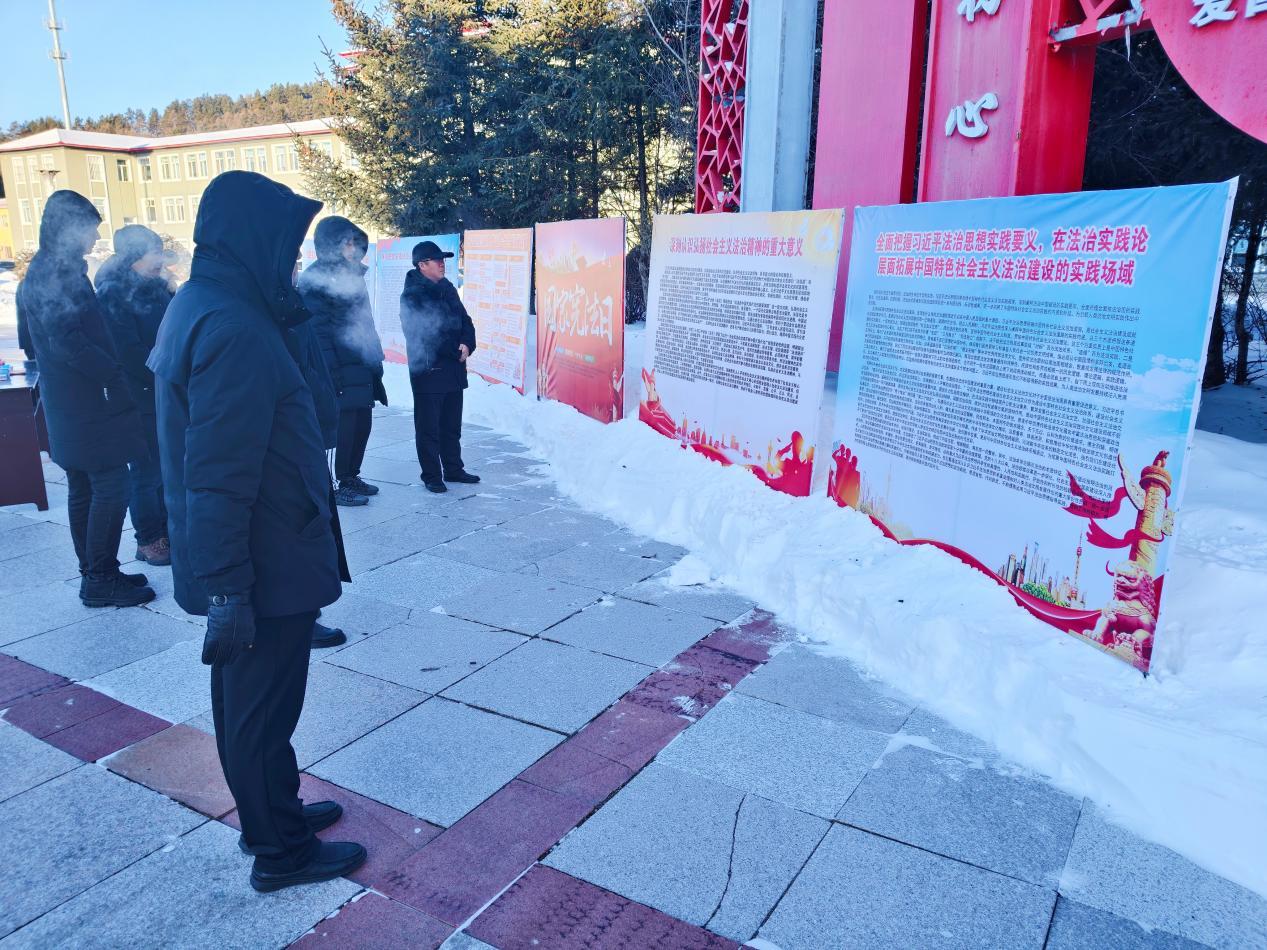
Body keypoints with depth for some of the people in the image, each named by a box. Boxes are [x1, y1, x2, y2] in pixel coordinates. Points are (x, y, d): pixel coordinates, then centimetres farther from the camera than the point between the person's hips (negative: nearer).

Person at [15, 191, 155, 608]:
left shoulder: (40, 272, 16)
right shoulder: (57, 274, -16)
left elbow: (32, 341, 22)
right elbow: (69, 342, -24)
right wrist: (117, 376, -19)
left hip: (69, 404, 10)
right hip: (88, 404, -10)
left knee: (84, 490, 14)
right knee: (111, 488, -5)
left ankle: (95, 573, 24)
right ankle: (99, 579, 2)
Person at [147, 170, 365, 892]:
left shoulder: (203, 308, 9)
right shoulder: (235, 331, -24)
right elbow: (219, 478, -27)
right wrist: (226, 589, -25)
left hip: (242, 567, 10)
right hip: (264, 570, -10)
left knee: (246, 696, 22)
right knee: (264, 709, 6)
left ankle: (272, 811, 41)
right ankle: (281, 851, 25)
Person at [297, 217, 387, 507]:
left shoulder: (352, 274, 16)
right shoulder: (313, 279, -9)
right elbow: (318, 329, -15)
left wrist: (375, 358, 18)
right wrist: (331, 370, -20)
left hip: (362, 365, 8)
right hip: (340, 369, -8)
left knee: (363, 423, 11)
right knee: (345, 426, -4)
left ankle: (351, 477, 25)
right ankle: (338, 485, 7)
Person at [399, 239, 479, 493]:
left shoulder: (448, 289, 13)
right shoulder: (412, 295, -10)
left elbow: (465, 321, 12)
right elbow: (423, 334, -15)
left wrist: (467, 344, -8)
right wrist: (456, 350, -12)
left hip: (454, 368, 7)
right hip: (428, 370, -7)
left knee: (452, 425, 15)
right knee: (429, 427, 1)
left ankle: (453, 469, 26)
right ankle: (431, 476, 10)